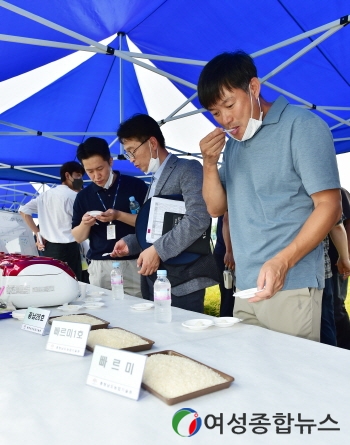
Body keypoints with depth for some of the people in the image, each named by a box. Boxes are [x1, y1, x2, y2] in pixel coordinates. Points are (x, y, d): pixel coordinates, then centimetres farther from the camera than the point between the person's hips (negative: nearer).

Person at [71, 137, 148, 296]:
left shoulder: (135, 186, -2)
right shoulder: (83, 196, 9)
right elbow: (78, 237, 12)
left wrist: (119, 216, -17)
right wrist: (85, 224, -9)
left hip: (133, 264, -3)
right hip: (99, 267, 3)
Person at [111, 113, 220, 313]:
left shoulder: (188, 169, -9)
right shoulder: (156, 180, 18)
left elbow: (198, 219, -23)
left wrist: (158, 250, -23)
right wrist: (130, 243, 8)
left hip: (181, 279, -8)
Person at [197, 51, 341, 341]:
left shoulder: (301, 126, -5)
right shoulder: (233, 143, 16)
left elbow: (329, 206, -11)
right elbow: (216, 208, 15)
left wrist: (282, 261, -22)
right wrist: (210, 164, -2)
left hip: (291, 289, -6)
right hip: (245, 289, 6)